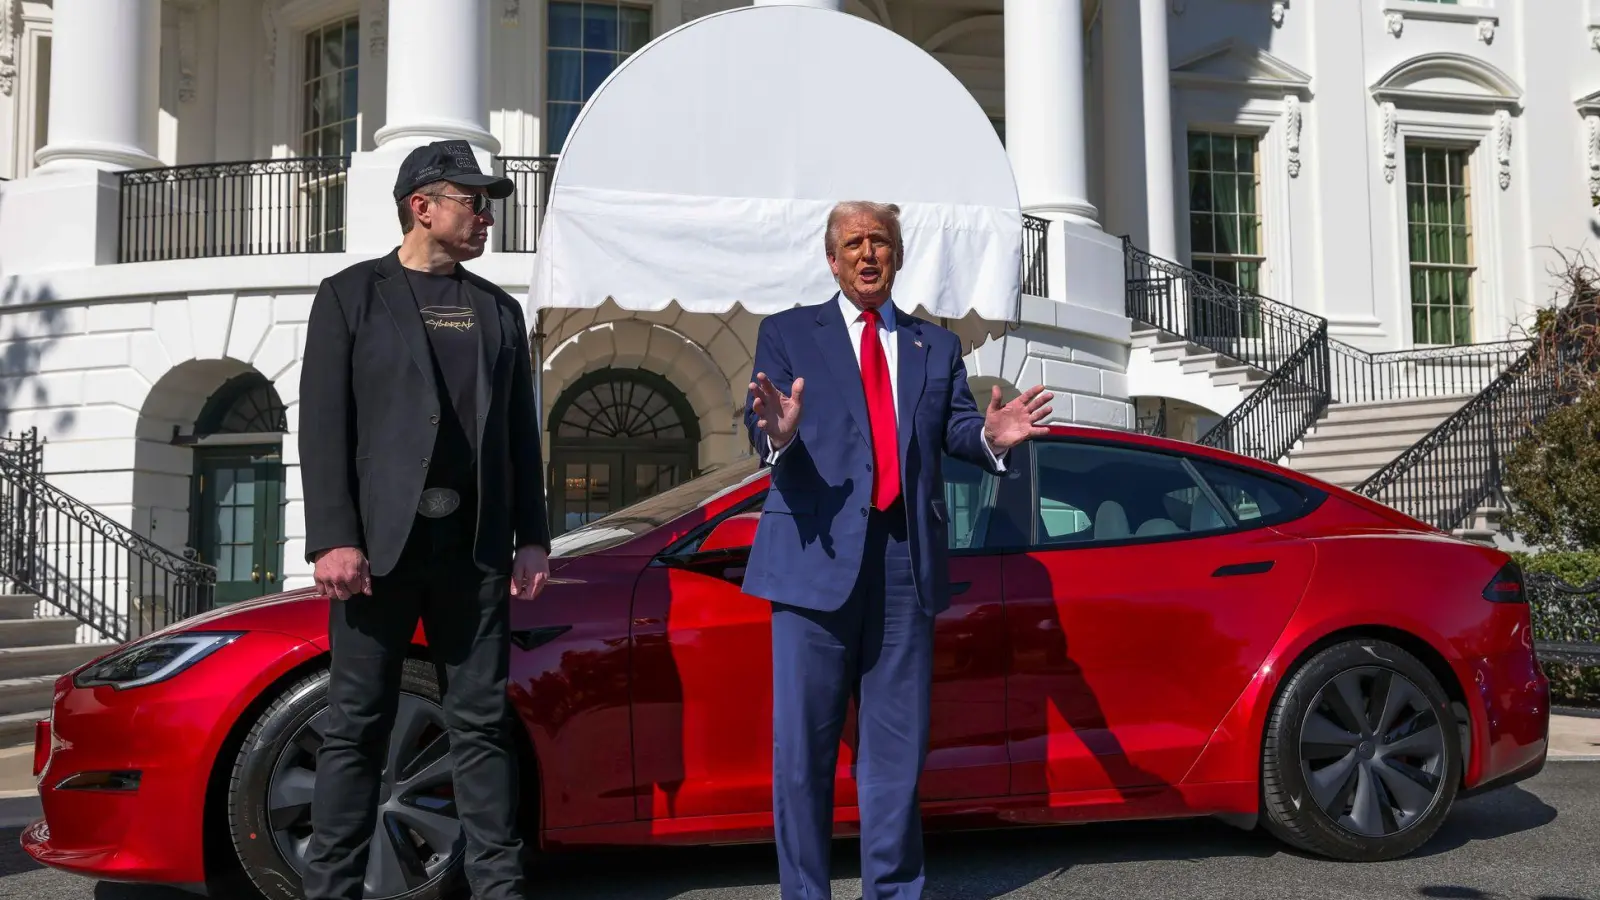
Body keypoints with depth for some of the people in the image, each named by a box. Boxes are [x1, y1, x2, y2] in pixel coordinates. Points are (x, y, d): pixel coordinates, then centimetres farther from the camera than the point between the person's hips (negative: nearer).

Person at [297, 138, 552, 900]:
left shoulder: (497, 310, 16)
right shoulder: (351, 295, 4)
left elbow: (520, 433, 14)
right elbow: (324, 424, -3)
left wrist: (532, 537, 6)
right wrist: (332, 539, -13)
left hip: (474, 547, 3)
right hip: (379, 542, -3)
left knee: (482, 723, 5)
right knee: (356, 726, 2)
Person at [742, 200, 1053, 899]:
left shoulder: (936, 345, 18)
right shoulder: (787, 333, 9)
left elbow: (956, 428, 5)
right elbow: (757, 425, -5)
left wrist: (990, 435, -18)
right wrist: (777, 433, -29)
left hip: (905, 560, 3)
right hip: (818, 553, -3)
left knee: (896, 744, 10)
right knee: (803, 743, 0)